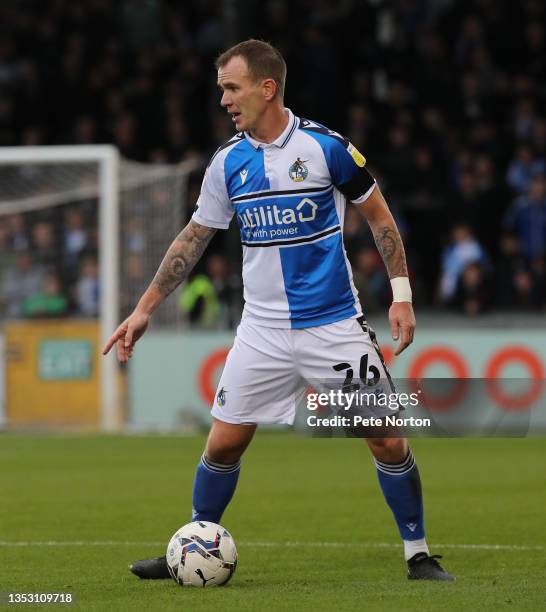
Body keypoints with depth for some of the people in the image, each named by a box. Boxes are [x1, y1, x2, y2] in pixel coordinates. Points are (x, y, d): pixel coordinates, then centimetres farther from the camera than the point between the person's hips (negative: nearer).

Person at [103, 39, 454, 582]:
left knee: (387, 439, -5)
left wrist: (401, 293, -4)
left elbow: (378, 215, 1)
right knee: (223, 442, 0)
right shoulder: (228, 161, 2)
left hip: (335, 324, -3)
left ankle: (419, 556, 9)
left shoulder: (325, 146, -9)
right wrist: (144, 308, 8)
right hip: (262, 329, 3)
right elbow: (193, 238, 11)